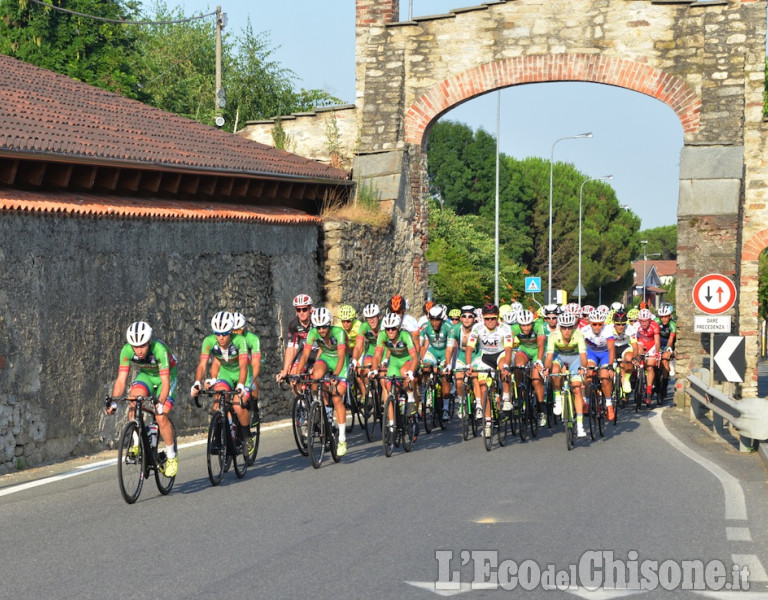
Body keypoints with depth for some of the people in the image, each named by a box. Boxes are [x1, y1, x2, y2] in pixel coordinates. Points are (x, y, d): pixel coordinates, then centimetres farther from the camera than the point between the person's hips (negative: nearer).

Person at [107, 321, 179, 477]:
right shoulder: (127, 351, -25)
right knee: (134, 397, -27)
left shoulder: (159, 350, -36)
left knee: (161, 417, -20)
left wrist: (160, 403, -53)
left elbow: (165, 382, -39)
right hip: (146, 375, 4)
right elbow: (121, 379, -24)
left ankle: (171, 456, 0)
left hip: (167, 376, -4)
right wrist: (113, 402, -38)